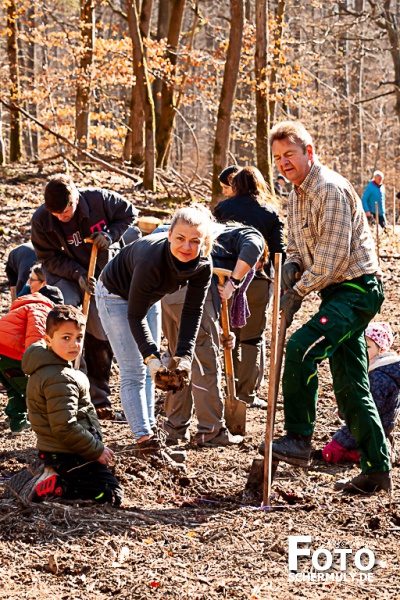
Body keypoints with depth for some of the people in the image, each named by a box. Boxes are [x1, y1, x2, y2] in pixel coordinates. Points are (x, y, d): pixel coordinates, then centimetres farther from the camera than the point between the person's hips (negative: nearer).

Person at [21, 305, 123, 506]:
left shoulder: (43, 370, 7)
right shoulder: (60, 380, -25)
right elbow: (65, 427, -28)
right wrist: (97, 451, -16)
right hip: (68, 456, -10)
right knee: (112, 496, -4)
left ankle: (53, 478, 8)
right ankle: (54, 487, -10)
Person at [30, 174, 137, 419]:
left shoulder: (100, 199, -23)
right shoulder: (41, 221, -22)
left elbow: (129, 213, -5)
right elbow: (49, 257, -13)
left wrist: (111, 235, -21)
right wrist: (77, 274, -26)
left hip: (103, 275, 1)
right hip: (65, 275, -1)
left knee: (102, 337, 3)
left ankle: (99, 399, 15)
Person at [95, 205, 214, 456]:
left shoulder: (203, 265, -25)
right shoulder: (151, 259, -42)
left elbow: (193, 311, -18)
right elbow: (135, 316, -34)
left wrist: (184, 355, -27)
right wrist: (152, 356, -38)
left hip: (149, 297, 6)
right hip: (116, 295, -6)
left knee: (149, 368, 13)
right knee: (134, 370, -8)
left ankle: (149, 425, 24)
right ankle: (143, 436, -7)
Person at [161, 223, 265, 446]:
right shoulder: (252, 235, 16)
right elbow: (251, 249, -14)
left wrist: (219, 334, 25)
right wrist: (232, 283, -7)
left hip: (166, 290, 8)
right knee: (206, 364, 1)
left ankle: (176, 429, 24)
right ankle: (211, 431, 6)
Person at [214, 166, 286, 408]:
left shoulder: (223, 208, 6)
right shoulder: (271, 212, 5)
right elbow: (279, 251, 2)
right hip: (259, 281, -1)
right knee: (253, 338, 6)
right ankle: (248, 394, 5)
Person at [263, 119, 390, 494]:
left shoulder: (330, 189, -15)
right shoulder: (296, 196, 15)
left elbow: (333, 253, -21)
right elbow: (297, 247, 21)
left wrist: (299, 292, -16)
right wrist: (289, 268, -2)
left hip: (356, 287, -10)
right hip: (338, 292, 10)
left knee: (301, 348, -24)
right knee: (350, 385, 9)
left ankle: (298, 440, -17)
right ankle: (377, 470, 14)